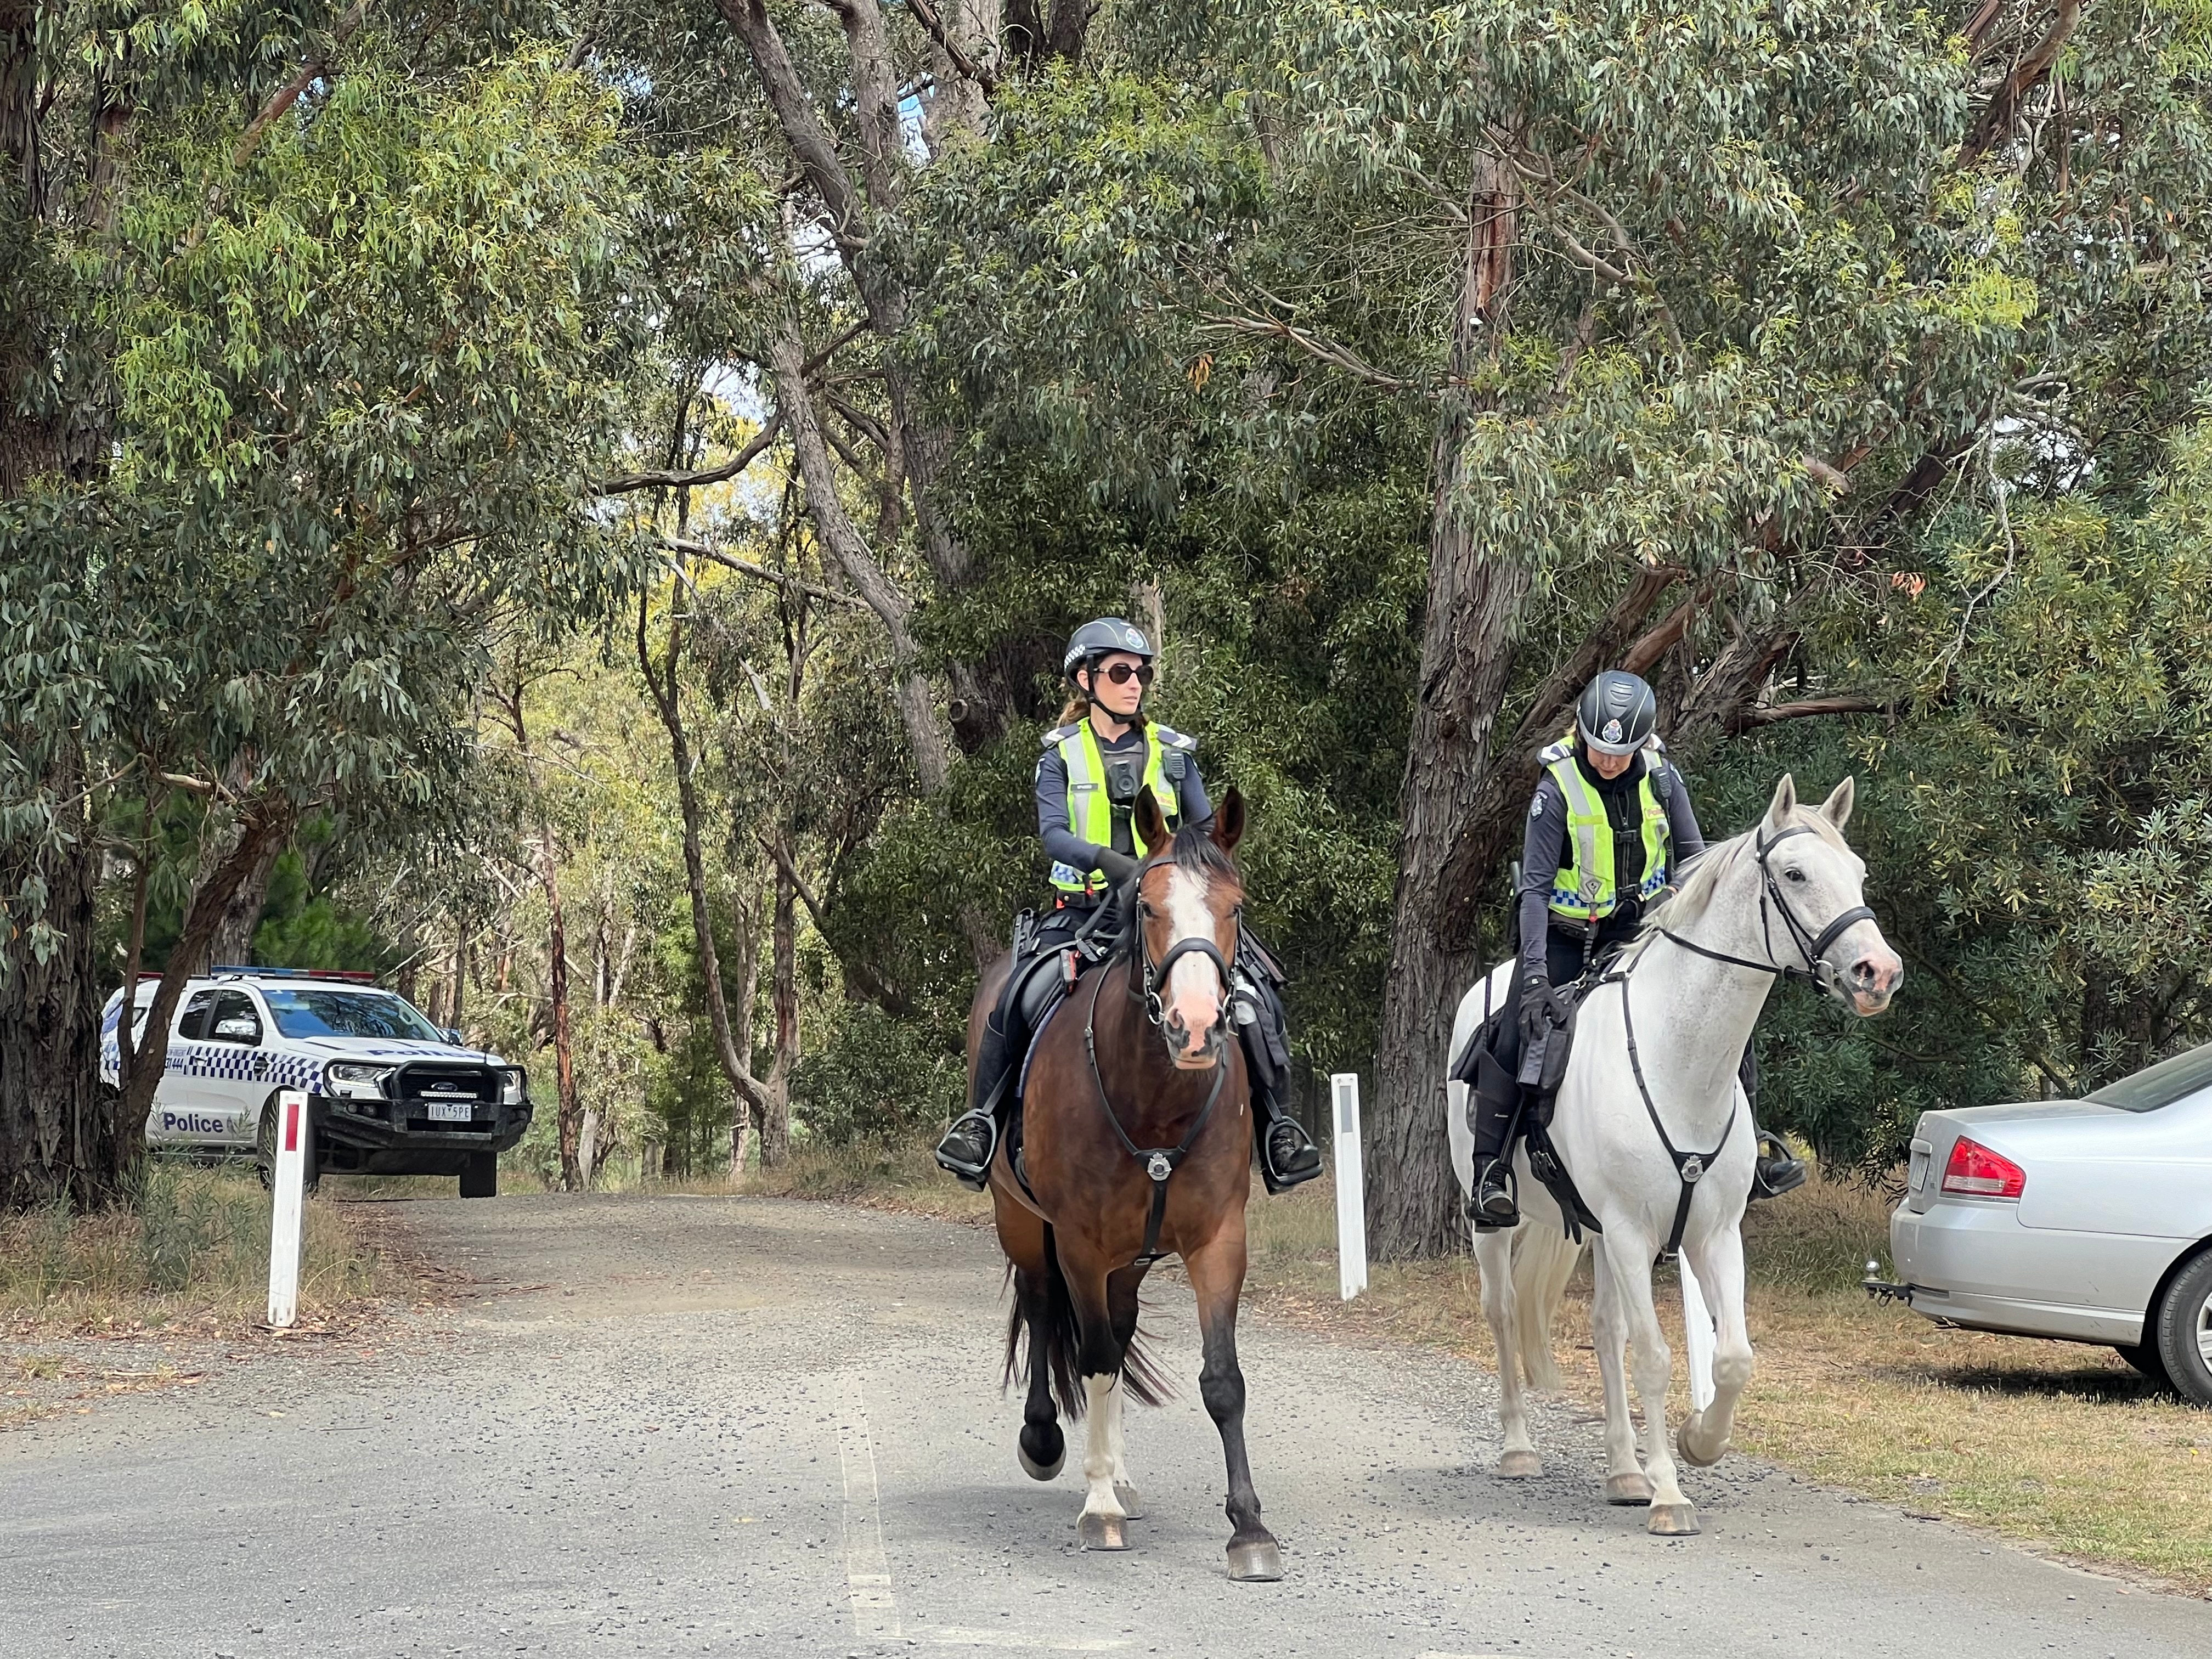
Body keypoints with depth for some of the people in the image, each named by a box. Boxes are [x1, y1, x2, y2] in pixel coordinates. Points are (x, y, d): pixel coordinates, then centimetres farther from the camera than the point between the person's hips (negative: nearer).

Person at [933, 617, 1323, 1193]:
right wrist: (1107, 861, -30)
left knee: (1254, 995, -17)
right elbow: (1052, 833, -10)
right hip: (1085, 908, -1)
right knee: (1018, 995, -26)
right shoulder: (1062, 754, 4)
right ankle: (983, 1116, -11)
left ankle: (1276, 1125, -4)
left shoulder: (1173, 751, 10)